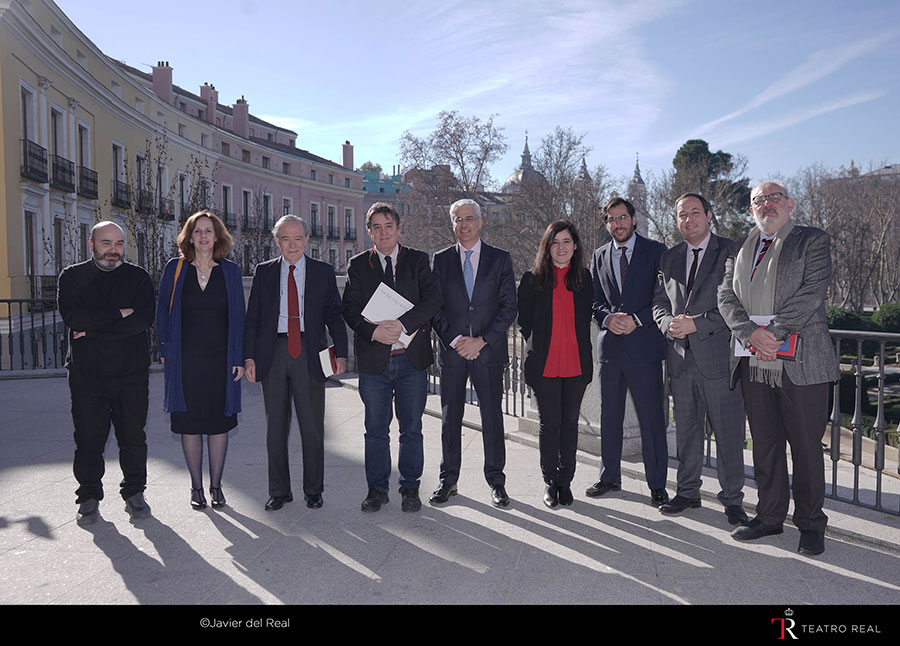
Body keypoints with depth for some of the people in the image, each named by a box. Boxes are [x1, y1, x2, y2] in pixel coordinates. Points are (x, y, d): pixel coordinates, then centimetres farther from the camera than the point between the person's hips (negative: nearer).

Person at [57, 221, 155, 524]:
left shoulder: (138, 277, 5)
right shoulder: (72, 277, 6)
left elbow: (144, 318, -12)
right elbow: (72, 317, -12)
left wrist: (93, 330, -13)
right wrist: (119, 313, -14)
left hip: (132, 373, 0)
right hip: (86, 374, 0)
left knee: (133, 436, 7)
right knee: (88, 438, 5)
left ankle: (134, 493, 21)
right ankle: (89, 498, 20)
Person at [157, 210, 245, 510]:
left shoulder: (230, 271, 4)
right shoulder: (174, 269, 4)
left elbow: (238, 317, 3)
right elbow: (163, 313, 7)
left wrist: (239, 359, -2)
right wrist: (165, 352, -1)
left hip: (221, 360, 0)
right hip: (185, 359, 0)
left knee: (219, 422, 4)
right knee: (189, 422, 5)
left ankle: (216, 486, 17)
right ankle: (196, 487, 19)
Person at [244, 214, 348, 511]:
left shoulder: (324, 272, 6)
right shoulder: (264, 272, 9)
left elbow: (335, 315, 4)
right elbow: (252, 317, 7)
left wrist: (340, 353, -8)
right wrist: (249, 356, -2)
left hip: (310, 354, -1)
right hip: (273, 353, 1)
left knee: (312, 427, 5)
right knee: (275, 427, 9)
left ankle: (313, 490, 20)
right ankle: (279, 491, 22)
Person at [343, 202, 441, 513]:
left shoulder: (418, 261, 5)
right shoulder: (358, 265, 7)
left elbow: (432, 299, -7)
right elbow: (350, 309, 0)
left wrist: (402, 323, -21)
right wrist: (373, 331, -19)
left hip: (412, 359, 0)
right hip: (373, 359, 1)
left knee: (411, 428, 8)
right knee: (376, 429, 9)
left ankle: (410, 488, 22)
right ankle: (377, 489, 23)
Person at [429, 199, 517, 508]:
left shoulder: (500, 259, 4)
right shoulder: (442, 260, 8)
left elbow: (509, 307, -2)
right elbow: (435, 307, 3)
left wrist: (480, 341, -11)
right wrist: (455, 340, -10)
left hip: (489, 350, -1)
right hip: (451, 350, 1)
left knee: (492, 416, 3)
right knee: (450, 417, 7)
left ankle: (496, 481, 15)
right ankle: (448, 480, 19)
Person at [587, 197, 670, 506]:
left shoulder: (656, 251, 2)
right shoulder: (599, 257, 13)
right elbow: (593, 300, 11)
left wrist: (636, 319, -14)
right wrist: (608, 318, -9)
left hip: (644, 345, -4)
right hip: (610, 347, 4)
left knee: (652, 419, -1)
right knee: (609, 418, 12)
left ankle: (657, 485, 11)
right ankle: (610, 477, 26)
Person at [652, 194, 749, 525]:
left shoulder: (731, 252, -2)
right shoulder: (669, 258, 14)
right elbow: (659, 302, 13)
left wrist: (696, 323, -16)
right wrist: (670, 323, -8)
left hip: (719, 356, -5)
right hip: (681, 358, 5)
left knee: (729, 432, 1)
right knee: (686, 430, 14)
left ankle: (732, 499, 15)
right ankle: (688, 492, 27)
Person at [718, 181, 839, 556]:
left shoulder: (813, 241, 4)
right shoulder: (739, 249, 16)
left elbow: (813, 292, -9)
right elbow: (726, 296, 6)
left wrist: (774, 332, -17)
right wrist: (750, 333, -11)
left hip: (801, 364, -4)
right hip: (754, 363, 4)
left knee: (806, 446, 3)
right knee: (764, 444, 11)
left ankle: (810, 524, 17)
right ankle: (770, 517, 24)